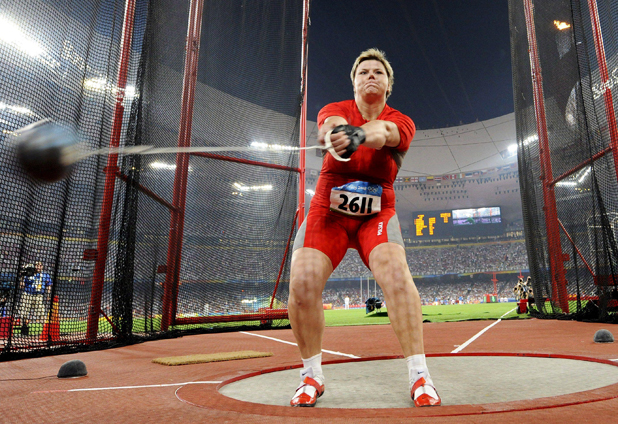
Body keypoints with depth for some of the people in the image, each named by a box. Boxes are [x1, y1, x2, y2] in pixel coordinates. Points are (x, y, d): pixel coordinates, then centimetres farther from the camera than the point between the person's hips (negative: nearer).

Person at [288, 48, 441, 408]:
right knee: (302, 282, -19)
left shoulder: (401, 122, 1)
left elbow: (382, 131, -26)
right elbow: (333, 122, -25)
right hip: (328, 211, 0)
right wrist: (335, 132, -51)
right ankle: (312, 377, 3)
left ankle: (420, 377, -13)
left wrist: (358, 133, -50)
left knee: (396, 273, -27)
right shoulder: (335, 110, 2)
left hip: (376, 214, 0)